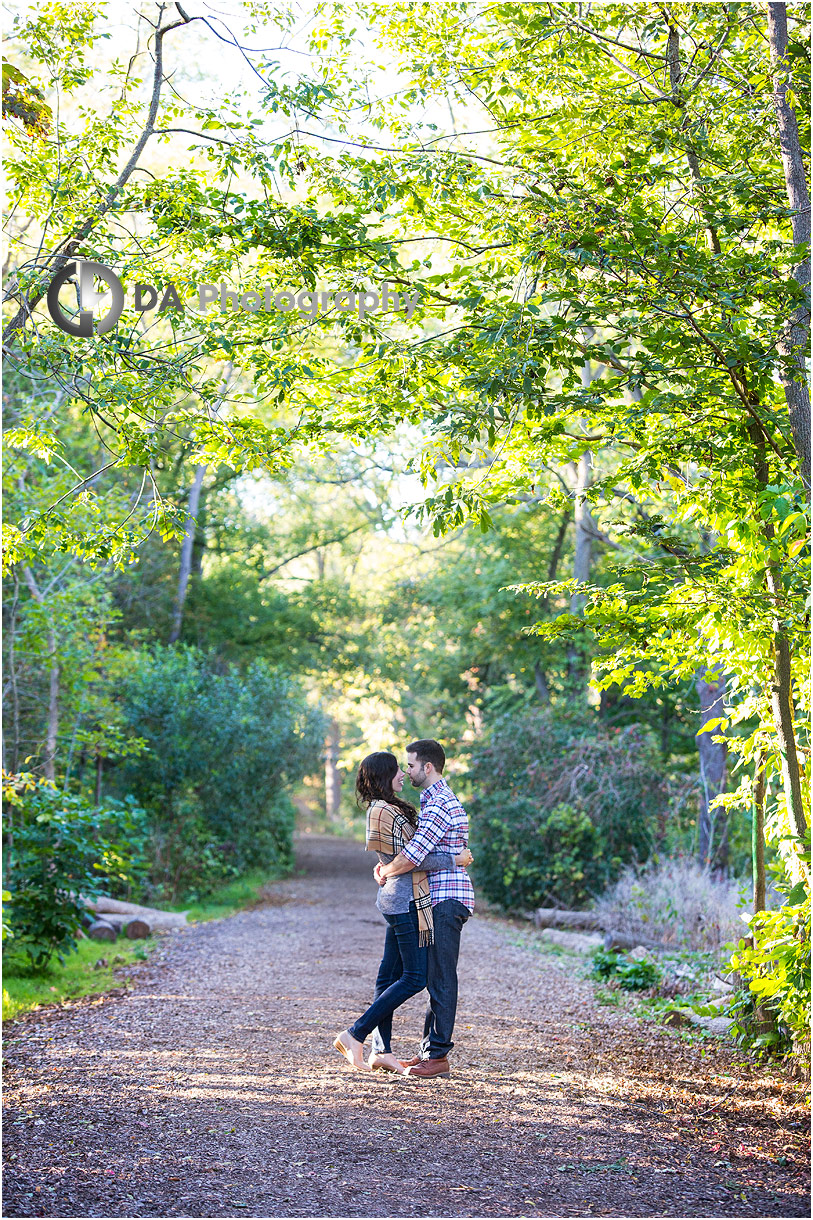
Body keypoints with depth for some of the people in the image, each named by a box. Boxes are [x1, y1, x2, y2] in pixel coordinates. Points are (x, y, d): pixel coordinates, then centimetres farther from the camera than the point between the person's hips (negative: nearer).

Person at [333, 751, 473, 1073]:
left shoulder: (388, 809, 16)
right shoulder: (383, 811, -16)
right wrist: (453, 860, -12)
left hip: (396, 901, 10)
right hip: (407, 901, -10)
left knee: (390, 975, 9)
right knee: (415, 977, -6)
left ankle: (381, 1052, 12)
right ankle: (354, 1035, -6)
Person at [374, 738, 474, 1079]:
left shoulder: (440, 804, -16)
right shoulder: (436, 799, 19)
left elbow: (414, 855, -23)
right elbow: (423, 851, 27)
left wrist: (386, 873, -5)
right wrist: (388, 866, 11)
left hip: (447, 900, -11)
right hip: (440, 900, 11)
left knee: (441, 979, -8)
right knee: (434, 977, 12)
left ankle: (438, 1056, -5)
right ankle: (429, 1050, 17)